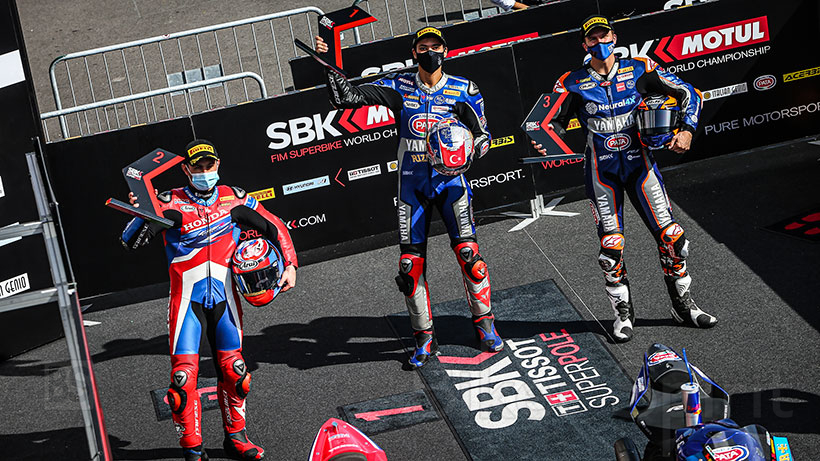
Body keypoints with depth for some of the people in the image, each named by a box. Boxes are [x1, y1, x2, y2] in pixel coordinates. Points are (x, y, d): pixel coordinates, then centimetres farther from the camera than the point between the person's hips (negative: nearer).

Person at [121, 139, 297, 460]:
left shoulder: (233, 199, 7)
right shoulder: (171, 204, -3)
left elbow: (274, 227, 16)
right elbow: (131, 241, -11)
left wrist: (290, 265, 5)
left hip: (224, 297, 3)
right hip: (187, 299, -3)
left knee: (234, 371, 5)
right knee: (183, 375, -10)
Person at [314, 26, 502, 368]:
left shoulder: (462, 90, 1)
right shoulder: (399, 87, 3)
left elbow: (482, 135, 4)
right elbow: (345, 97, -2)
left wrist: (469, 150, -17)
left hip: (450, 179, -1)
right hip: (412, 183, 1)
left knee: (468, 253, -13)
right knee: (410, 263, -1)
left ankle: (484, 324, 8)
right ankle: (424, 337, 15)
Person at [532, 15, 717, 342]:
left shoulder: (639, 70, 1)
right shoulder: (573, 83, 0)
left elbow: (688, 94, 5)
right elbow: (553, 122, 3)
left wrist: (687, 130, -9)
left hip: (639, 162, 1)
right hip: (602, 171, -1)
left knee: (672, 237, -4)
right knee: (611, 248, -7)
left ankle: (684, 305, 15)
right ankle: (623, 314, 12)